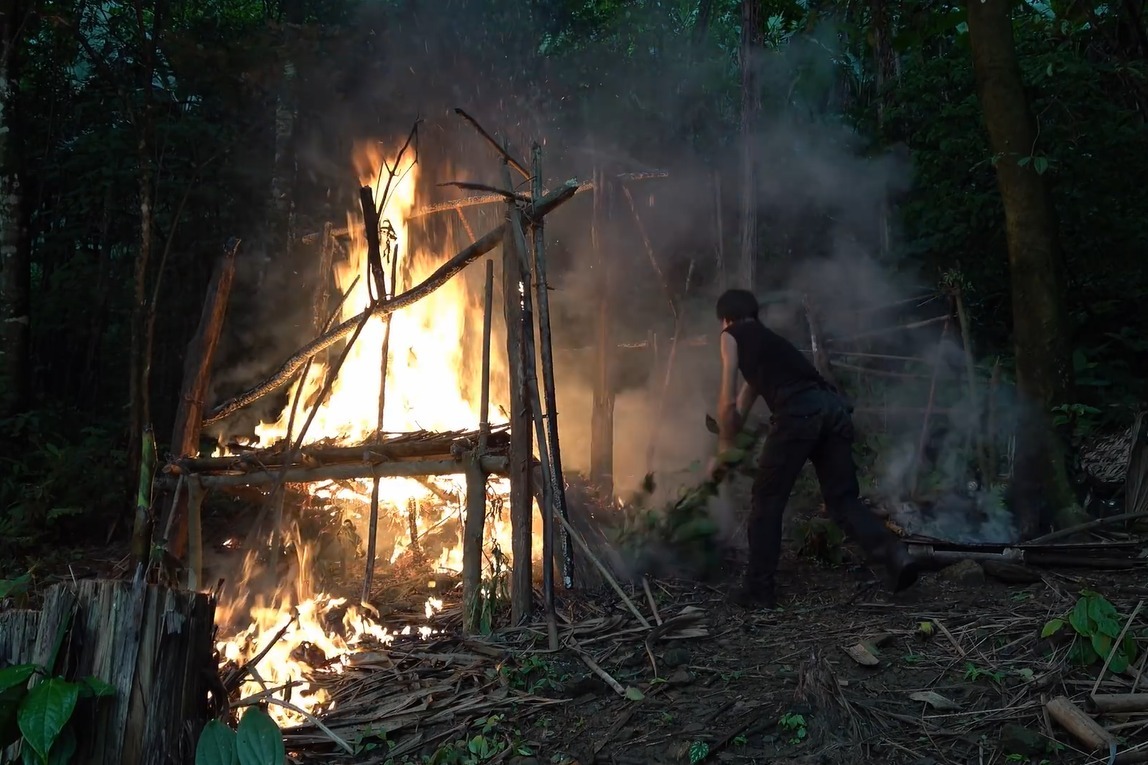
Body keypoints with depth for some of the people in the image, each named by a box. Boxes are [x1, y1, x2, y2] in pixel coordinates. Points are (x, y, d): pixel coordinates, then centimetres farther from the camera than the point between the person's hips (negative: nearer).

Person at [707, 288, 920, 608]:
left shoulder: (732, 336, 19)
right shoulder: (768, 339, 38)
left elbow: (728, 403, 14)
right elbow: (743, 404, 45)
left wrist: (725, 450, 26)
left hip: (799, 411, -7)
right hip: (834, 407, 7)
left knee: (766, 501, 6)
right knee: (843, 499, 11)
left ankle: (759, 589, 11)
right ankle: (895, 554, -11)